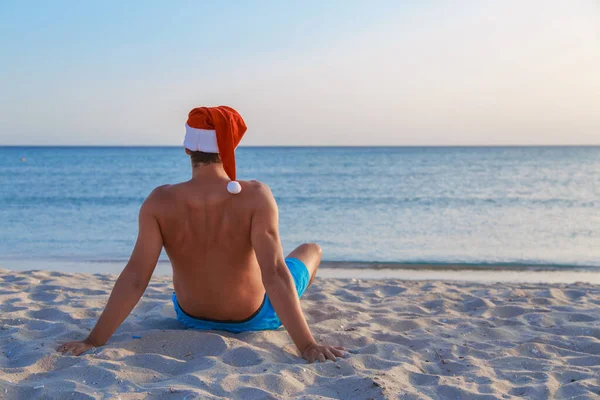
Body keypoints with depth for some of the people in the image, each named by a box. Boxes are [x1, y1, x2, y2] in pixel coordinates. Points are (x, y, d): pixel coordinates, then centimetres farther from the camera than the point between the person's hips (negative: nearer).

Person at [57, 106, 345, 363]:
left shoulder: (161, 202, -24)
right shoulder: (255, 196, -29)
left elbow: (135, 277, -27)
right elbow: (274, 274, -35)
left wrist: (94, 340, -21)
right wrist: (307, 345, -34)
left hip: (192, 319, 2)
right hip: (254, 318, -2)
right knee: (312, 250, 27)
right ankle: (285, 315, 52)